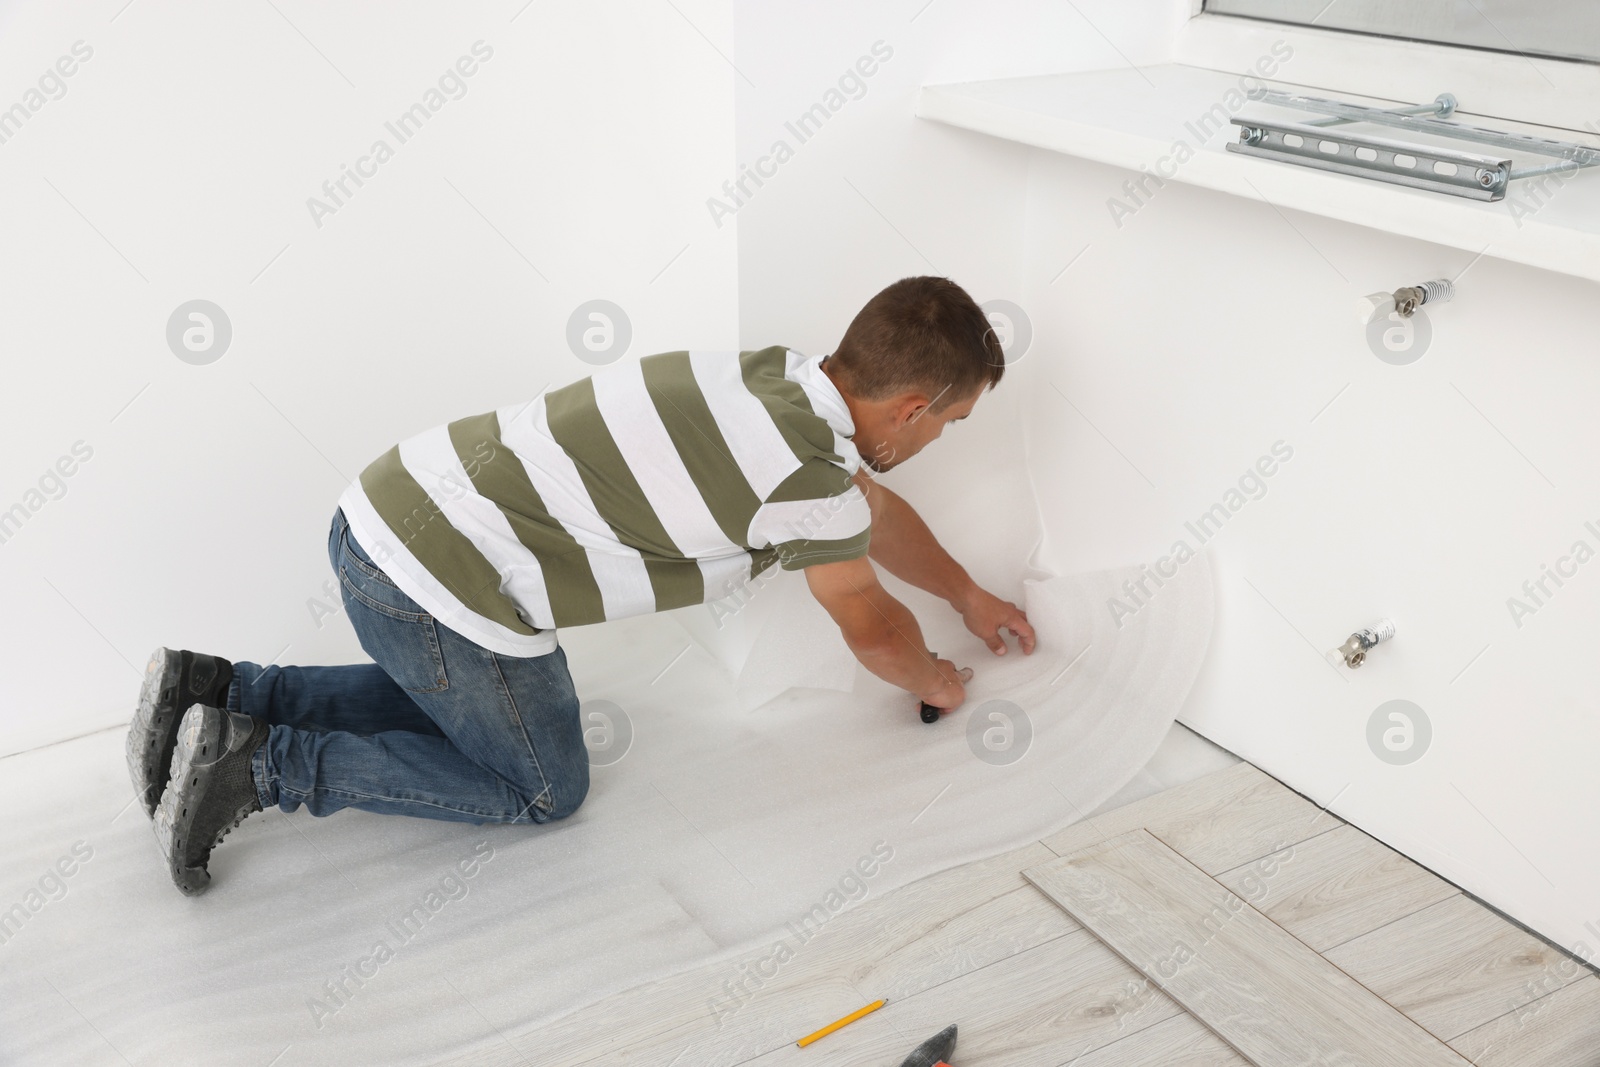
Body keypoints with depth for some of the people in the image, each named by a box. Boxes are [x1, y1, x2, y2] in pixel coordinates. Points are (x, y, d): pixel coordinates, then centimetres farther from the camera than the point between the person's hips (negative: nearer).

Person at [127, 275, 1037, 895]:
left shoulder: (780, 382, 10)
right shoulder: (808, 477, -16)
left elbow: (874, 508, 28)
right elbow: (872, 629, 3)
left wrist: (971, 598, 40)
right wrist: (935, 681, 25)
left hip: (389, 509, 9)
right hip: (441, 585, -9)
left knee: (459, 703, 33)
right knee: (544, 787, 13)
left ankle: (216, 693, 22)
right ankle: (264, 767, 3)